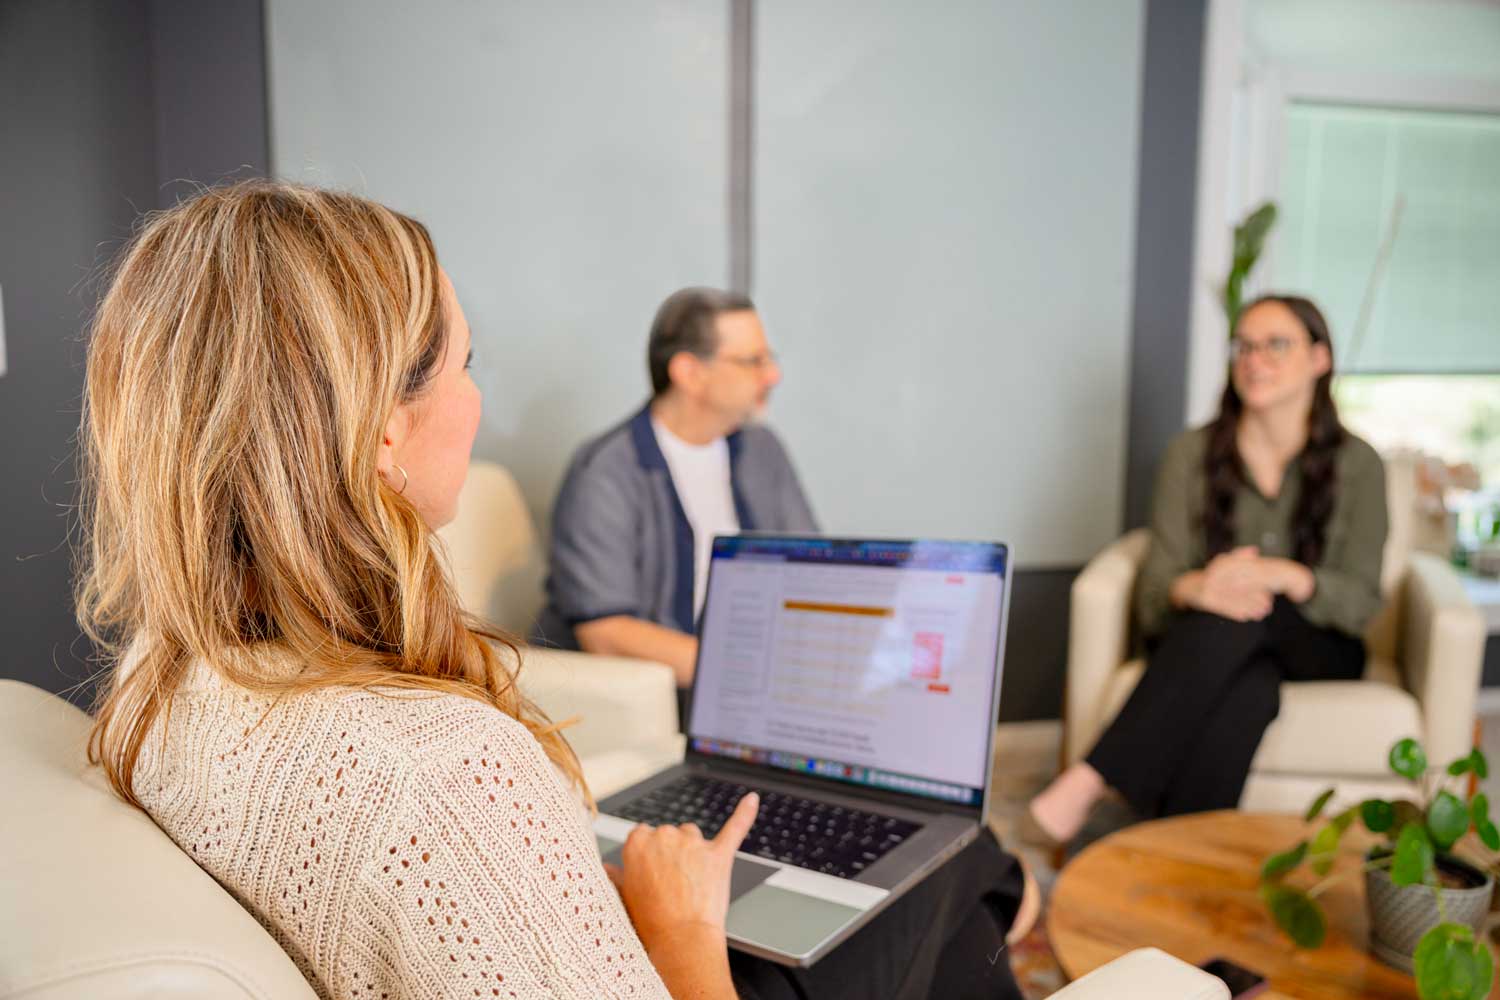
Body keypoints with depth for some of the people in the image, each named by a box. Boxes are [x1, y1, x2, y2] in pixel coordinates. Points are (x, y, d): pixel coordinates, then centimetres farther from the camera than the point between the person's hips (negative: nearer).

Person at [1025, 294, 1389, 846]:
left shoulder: (1356, 464, -1)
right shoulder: (1192, 453, -1)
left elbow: (1361, 601, -6)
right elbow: (1153, 591, -7)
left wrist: (1288, 576, -28)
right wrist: (1193, 588, -33)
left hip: (1314, 648, 0)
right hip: (1202, 643, 1)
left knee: (1247, 616, -36)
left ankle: (1086, 784, -41)